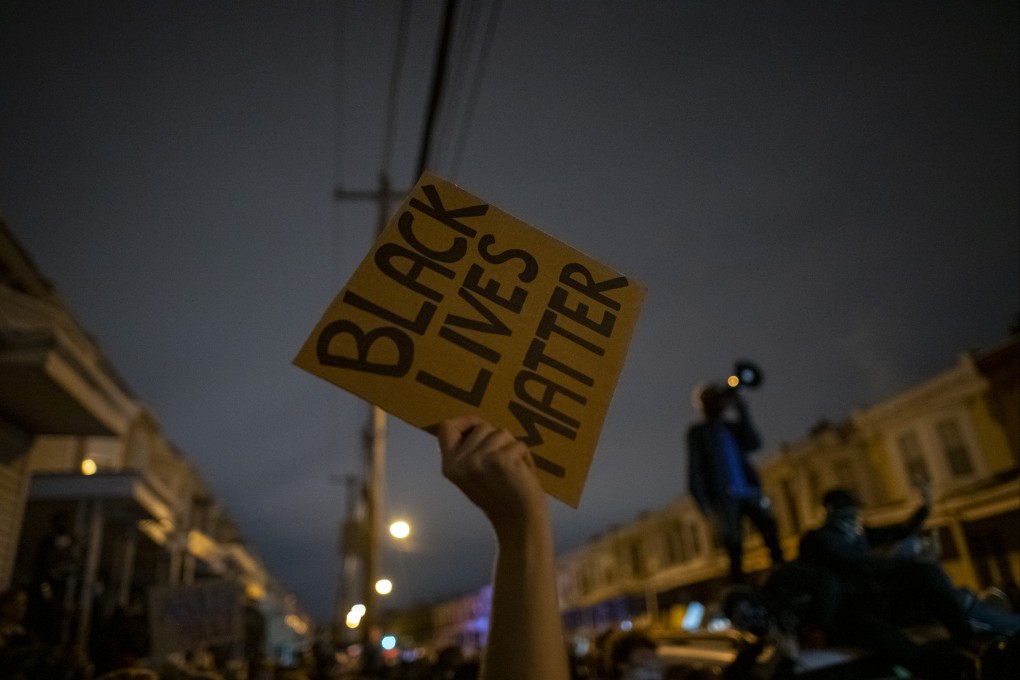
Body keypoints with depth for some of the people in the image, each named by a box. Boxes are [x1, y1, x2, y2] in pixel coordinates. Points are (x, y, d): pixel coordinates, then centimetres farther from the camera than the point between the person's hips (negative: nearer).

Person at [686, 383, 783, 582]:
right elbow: (695, 470, 0)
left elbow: (754, 444, -1)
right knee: (734, 549, -5)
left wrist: (742, 410, -5)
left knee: (773, 539, -7)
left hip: (750, 491, 4)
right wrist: (705, 505, -10)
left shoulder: (733, 425, 17)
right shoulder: (697, 431, 6)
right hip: (725, 497, -4)